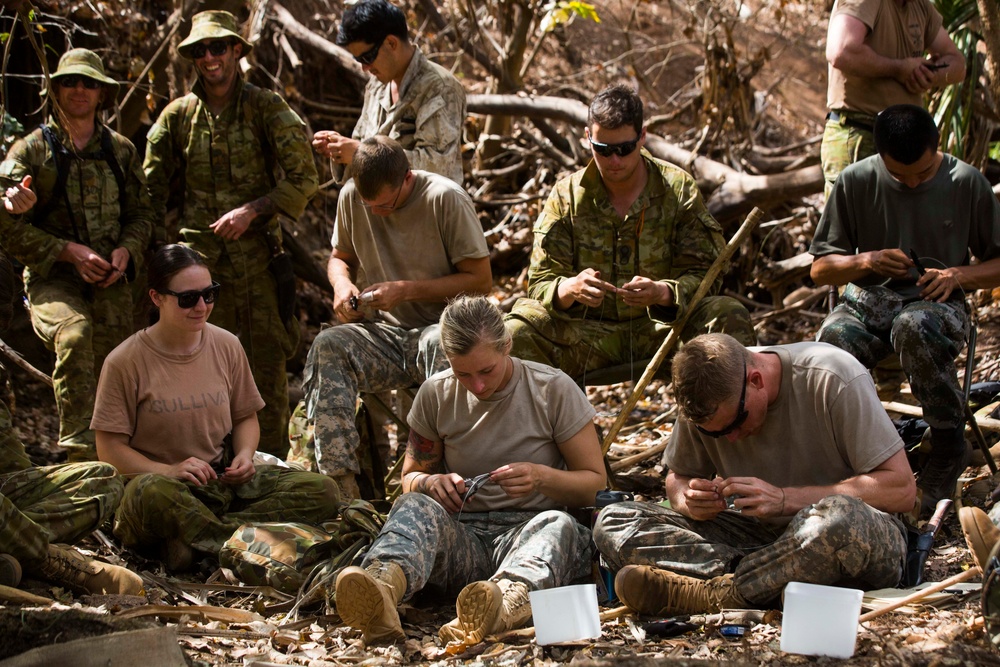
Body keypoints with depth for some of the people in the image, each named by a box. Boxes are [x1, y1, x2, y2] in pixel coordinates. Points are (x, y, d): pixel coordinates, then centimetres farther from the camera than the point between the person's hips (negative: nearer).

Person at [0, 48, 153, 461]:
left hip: (109, 280, 4)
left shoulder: (121, 151, 14)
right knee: (74, 331, -34)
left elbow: (141, 213, 20)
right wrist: (69, 251, -14)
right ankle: (80, 448, -36)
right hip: (51, 278, -4)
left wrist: (126, 249, -3)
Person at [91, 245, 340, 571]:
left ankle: (189, 538, -25)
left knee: (322, 491, -18)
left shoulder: (226, 346, 8)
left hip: (224, 481, 5)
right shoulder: (126, 362, -5)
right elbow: (110, 449, -5)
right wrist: (168, 470, -20)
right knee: (150, 492, -43)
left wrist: (244, 455, -3)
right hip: (162, 482, -5)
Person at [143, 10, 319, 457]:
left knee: (267, 362, 0)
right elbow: (150, 189, 14)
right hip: (199, 257, 2)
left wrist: (251, 210, -14)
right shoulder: (178, 115, 8)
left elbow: (304, 179, -4)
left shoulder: (267, 109, -1)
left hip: (258, 256, -2)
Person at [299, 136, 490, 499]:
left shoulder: (445, 199, -11)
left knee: (441, 346, -41)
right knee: (327, 346, -28)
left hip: (440, 326, -4)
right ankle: (341, 482, -36)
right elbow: (340, 257, 22)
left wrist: (406, 290, -14)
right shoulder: (351, 197, 3)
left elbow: (481, 279, -8)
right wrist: (342, 284, -3)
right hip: (382, 333, 4)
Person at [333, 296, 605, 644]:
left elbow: (595, 482, 3)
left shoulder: (554, 389, 0)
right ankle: (382, 585, -67)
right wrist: (431, 482, -8)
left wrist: (541, 477, -18)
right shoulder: (436, 394, 7)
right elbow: (410, 478, 18)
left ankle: (508, 598, -72)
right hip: (463, 533, 2)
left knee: (557, 524, -37)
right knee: (413, 506, -31)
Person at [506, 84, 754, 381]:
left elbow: (704, 272, -4)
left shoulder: (678, 188, 0)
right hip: (588, 331, 0)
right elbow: (542, 282, -1)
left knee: (730, 317, -28)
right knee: (519, 328, -28)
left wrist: (662, 292, -27)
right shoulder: (565, 195, 1)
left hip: (662, 325, 0)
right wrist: (569, 289, -27)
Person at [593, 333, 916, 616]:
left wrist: (784, 498, -27)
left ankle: (707, 596, -29)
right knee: (612, 522, -14)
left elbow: (901, 489, -20)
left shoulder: (832, 378, -18)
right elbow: (678, 477, 12)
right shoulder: (707, 398, -4)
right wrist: (689, 500, -14)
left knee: (839, 518, -43)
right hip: (757, 536, 5)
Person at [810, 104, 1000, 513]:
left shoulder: (966, 183, 0)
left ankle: (949, 447, -20)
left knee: (913, 326, -40)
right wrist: (865, 261, -14)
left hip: (936, 303, -1)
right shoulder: (855, 183, 1)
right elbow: (820, 269, 6)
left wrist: (959, 275, -12)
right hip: (867, 300, 2)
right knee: (832, 340, -35)